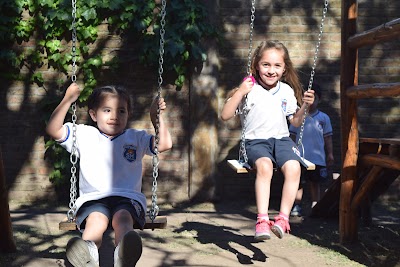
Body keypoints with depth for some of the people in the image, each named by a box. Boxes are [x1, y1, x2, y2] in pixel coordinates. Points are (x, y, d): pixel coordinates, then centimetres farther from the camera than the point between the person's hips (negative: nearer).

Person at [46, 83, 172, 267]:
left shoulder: (136, 138, 20)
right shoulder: (84, 135, 16)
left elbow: (165, 144, 11)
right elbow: (53, 130, 7)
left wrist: (156, 116, 7)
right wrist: (67, 100, 2)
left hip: (128, 198, 0)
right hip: (93, 199, 0)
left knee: (122, 217, -36)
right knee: (96, 219, -36)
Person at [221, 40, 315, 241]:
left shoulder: (287, 91, 13)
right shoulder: (248, 89, 1)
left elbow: (295, 122, 20)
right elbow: (225, 116, -5)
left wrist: (304, 106, 1)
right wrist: (239, 93, -16)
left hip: (281, 139, 3)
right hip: (256, 140, -3)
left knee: (293, 167, -29)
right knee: (264, 166, -36)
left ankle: (283, 217, -22)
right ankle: (262, 219, -34)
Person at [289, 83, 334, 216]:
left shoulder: (323, 118, 4)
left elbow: (328, 138, 8)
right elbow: (292, 136, 9)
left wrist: (330, 155, 6)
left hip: (318, 157, 0)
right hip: (300, 157, 0)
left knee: (315, 183, 8)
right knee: (298, 182, 4)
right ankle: (297, 206, 11)